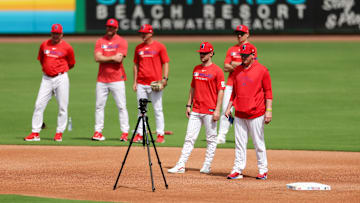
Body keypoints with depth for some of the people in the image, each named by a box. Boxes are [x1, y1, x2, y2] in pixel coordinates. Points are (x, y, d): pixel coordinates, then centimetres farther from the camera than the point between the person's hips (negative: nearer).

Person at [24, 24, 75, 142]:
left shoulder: (67, 47, -1)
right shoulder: (44, 45, 7)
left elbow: (71, 64, 9)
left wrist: (60, 70, 7)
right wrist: (46, 68, 12)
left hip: (61, 78, -2)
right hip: (46, 79, 3)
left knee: (62, 107, -1)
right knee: (39, 105, -4)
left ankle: (59, 133, 9)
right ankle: (35, 133, -1)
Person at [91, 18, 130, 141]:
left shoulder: (121, 42, 1)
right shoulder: (100, 41, 10)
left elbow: (119, 59, -13)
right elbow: (97, 58, -5)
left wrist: (104, 58, -7)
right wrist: (113, 58, -11)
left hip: (117, 79, -3)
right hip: (102, 79, 3)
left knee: (121, 106, -4)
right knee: (99, 106, 3)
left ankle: (125, 132, -3)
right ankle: (98, 131, 7)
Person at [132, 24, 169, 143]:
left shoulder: (159, 46, -1)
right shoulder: (138, 48, 12)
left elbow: (165, 63, -1)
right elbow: (136, 65, 16)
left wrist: (165, 78, -12)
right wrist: (135, 81, 10)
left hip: (155, 83, -4)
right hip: (141, 84, 4)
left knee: (158, 109, -3)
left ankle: (160, 135, 1)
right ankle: (139, 134, 11)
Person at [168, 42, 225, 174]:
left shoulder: (217, 71, -7)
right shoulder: (196, 69, 13)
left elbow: (221, 91, -9)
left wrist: (217, 110, -15)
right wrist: (189, 105, 13)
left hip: (210, 111, -6)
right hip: (196, 111, 6)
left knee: (211, 139, 3)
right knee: (189, 138, 2)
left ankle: (207, 166, 11)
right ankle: (181, 166, -1)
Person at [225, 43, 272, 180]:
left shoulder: (262, 70, -4)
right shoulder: (237, 71, 12)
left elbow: (268, 92, -4)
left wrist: (268, 110, -10)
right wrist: (229, 107, 12)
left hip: (256, 114, -5)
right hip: (239, 114, 5)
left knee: (258, 143, 0)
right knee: (239, 143, 5)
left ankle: (263, 170, 8)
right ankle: (238, 170, 9)